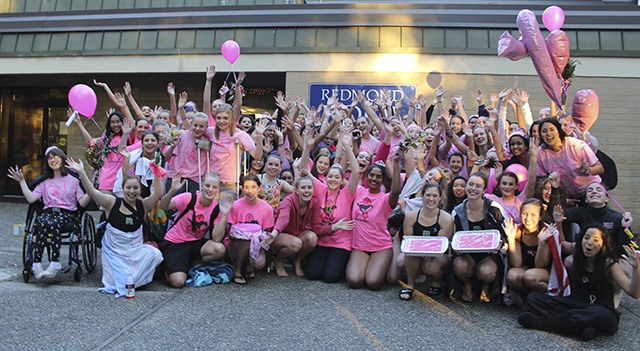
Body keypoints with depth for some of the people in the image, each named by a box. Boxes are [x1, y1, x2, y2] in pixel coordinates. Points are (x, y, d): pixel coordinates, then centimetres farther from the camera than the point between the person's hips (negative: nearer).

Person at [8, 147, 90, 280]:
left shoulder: (73, 180, 12)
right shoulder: (45, 181, 23)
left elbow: (82, 203, 4)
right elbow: (31, 199, 10)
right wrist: (22, 181, 11)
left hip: (67, 213, -2)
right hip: (48, 212, 2)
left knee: (54, 223, -38)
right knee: (44, 223, -35)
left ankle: (55, 263, -39)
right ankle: (36, 264, -36)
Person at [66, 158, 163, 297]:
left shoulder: (143, 205, -2)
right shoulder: (112, 203, -5)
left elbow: (158, 193, -17)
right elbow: (92, 192, -17)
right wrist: (81, 172, -29)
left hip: (135, 250, 2)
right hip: (113, 251, -2)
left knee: (155, 254, -23)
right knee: (116, 283, -15)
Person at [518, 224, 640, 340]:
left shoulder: (609, 265, -7)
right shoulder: (575, 257, 4)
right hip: (575, 305, 4)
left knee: (601, 314, -41)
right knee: (533, 298, -13)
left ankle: (540, 321, -31)